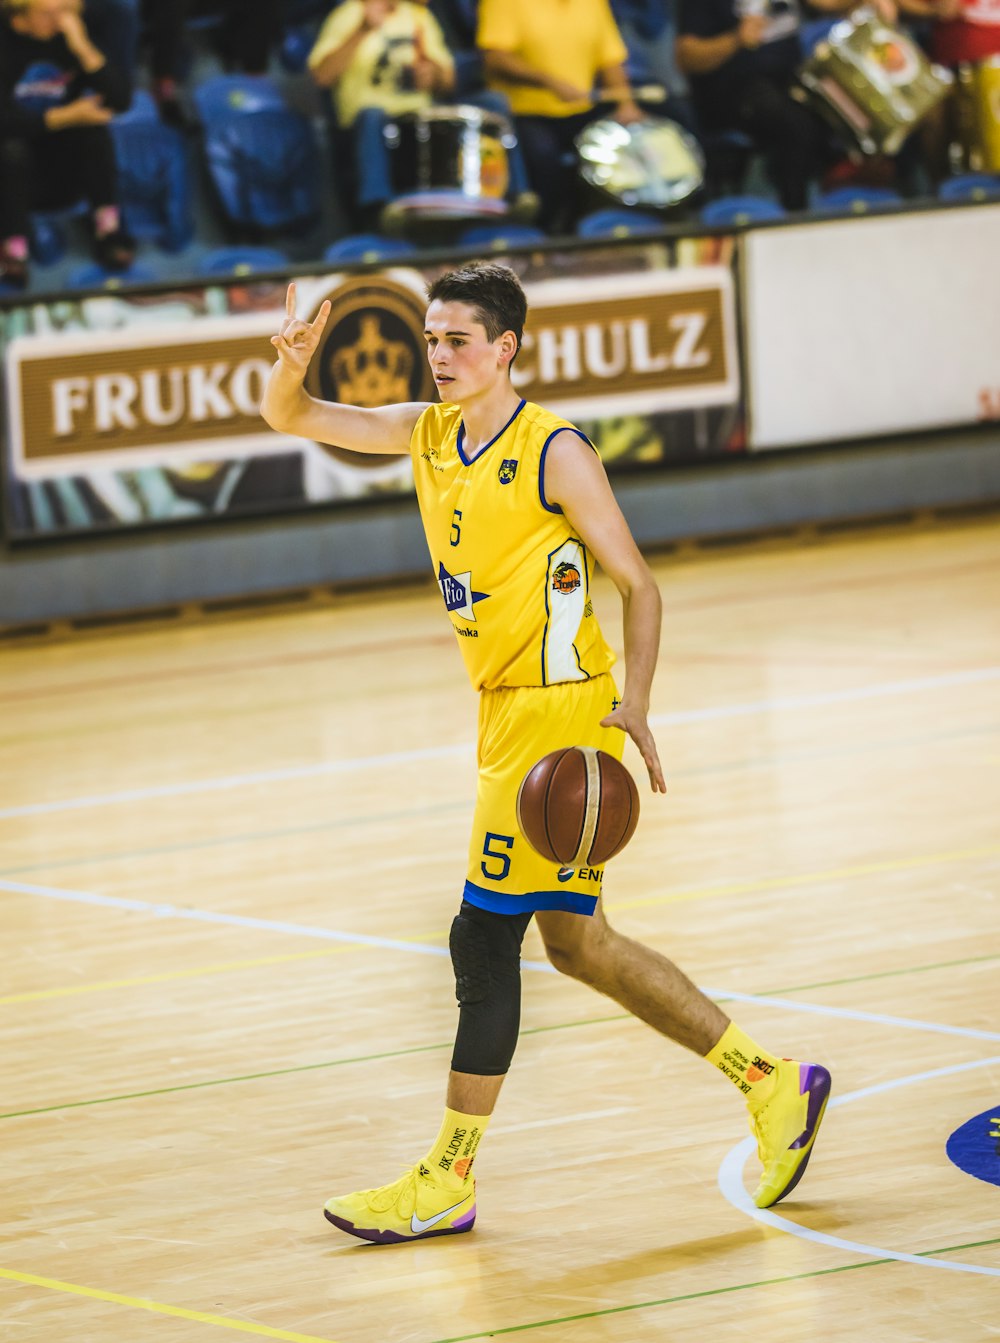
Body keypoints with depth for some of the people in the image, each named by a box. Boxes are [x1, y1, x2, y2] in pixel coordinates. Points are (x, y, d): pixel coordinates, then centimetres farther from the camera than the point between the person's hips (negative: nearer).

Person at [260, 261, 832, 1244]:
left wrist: (634, 702, -23)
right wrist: (293, 361, -14)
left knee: (485, 938, -6)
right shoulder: (425, 434, 9)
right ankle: (771, 1084, 19)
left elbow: (637, 584, -9)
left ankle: (447, 1183, 1)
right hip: (504, 713, 8)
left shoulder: (554, 453, -12)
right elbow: (288, 416, 9)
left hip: (559, 712, -8)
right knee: (573, 939, 11)